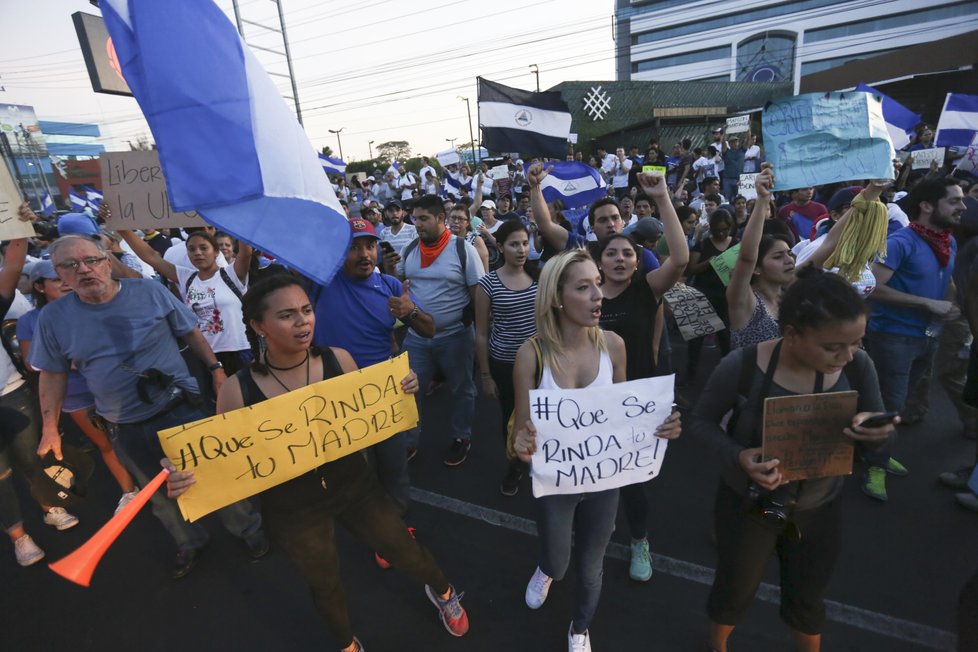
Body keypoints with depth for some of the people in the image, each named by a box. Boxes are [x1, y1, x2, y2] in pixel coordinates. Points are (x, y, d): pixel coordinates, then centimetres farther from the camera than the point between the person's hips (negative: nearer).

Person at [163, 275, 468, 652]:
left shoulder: (338, 360, -16)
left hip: (354, 486, 2)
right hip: (292, 511, -1)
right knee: (326, 585, 24)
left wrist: (398, 392, -19)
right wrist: (183, 478, -29)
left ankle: (442, 592, 56)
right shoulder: (238, 390, -21)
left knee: (408, 554, 18)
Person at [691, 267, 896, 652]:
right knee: (734, 592, 23)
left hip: (820, 508, 3)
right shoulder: (742, 367, -28)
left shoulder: (858, 367, -17)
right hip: (748, 505, -2)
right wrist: (737, 456, -32)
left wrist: (876, 432, -28)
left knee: (808, 600, 28)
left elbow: (876, 431, -4)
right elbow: (701, 421, -14)